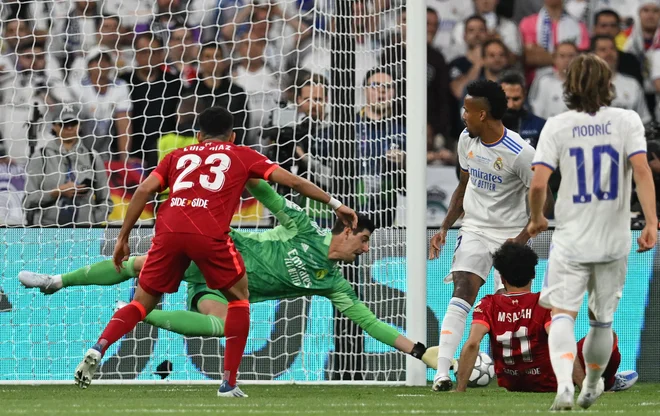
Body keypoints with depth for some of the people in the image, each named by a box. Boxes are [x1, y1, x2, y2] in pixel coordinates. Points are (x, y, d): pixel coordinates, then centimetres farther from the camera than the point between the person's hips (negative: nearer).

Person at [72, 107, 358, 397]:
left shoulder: (178, 156, 29)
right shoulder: (243, 156, 25)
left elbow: (144, 190, 15)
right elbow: (292, 181, 21)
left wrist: (123, 238, 18)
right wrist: (335, 204, 29)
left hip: (169, 231, 2)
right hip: (210, 234, -2)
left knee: (143, 303, 16)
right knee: (239, 298, 19)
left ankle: (98, 350, -8)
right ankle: (229, 383, 12)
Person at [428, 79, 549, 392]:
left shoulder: (520, 153, -17)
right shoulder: (467, 140, 2)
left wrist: (519, 241, -20)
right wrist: (445, 227, 9)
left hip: (511, 235, -3)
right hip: (474, 229, 3)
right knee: (462, 294, -15)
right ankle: (442, 373, -25)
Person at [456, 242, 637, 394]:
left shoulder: (488, 305, -11)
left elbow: (471, 344, -24)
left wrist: (460, 390, -22)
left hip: (510, 385, 4)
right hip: (549, 383, -4)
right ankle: (609, 383, 39)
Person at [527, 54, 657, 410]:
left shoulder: (557, 126, -3)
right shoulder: (627, 120, -2)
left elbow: (538, 183, -10)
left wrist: (536, 219, 9)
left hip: (571, 238, -2)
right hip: (614, 239, 2)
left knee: (562, 313, -7)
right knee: (603, 320, 17)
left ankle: (564, 383, -31)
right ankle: (592, 387, 35)